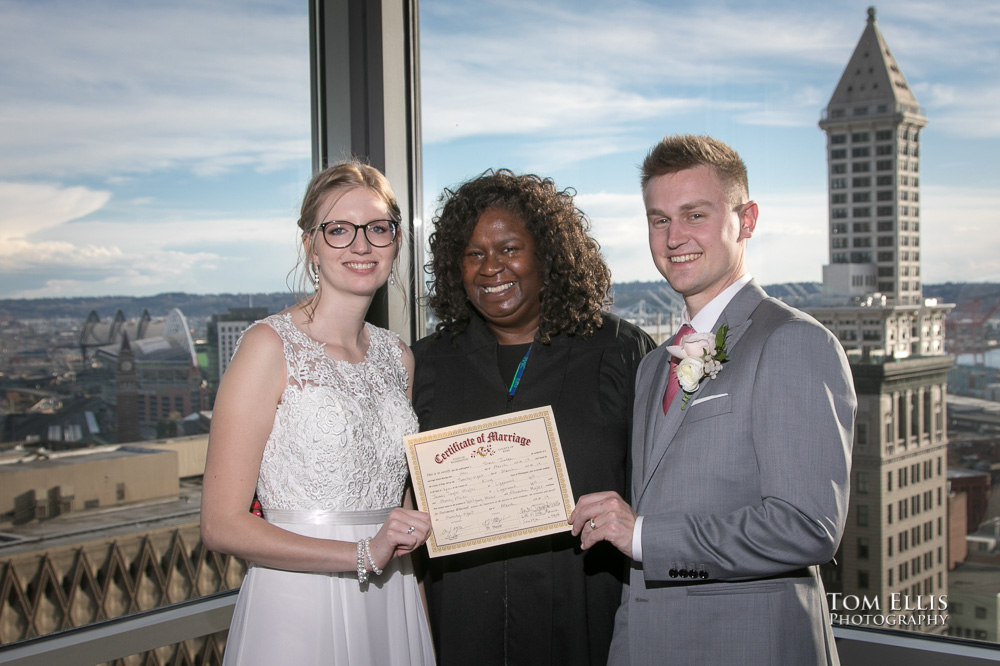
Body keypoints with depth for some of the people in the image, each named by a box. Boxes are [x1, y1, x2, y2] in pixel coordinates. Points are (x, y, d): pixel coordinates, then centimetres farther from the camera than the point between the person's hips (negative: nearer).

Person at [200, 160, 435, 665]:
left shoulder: (397, 358, 8)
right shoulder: (270, 345, -10)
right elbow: (221, 525, -14)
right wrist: (363, 553, -18)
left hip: (391, 606, 6)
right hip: (299, 609, -5)